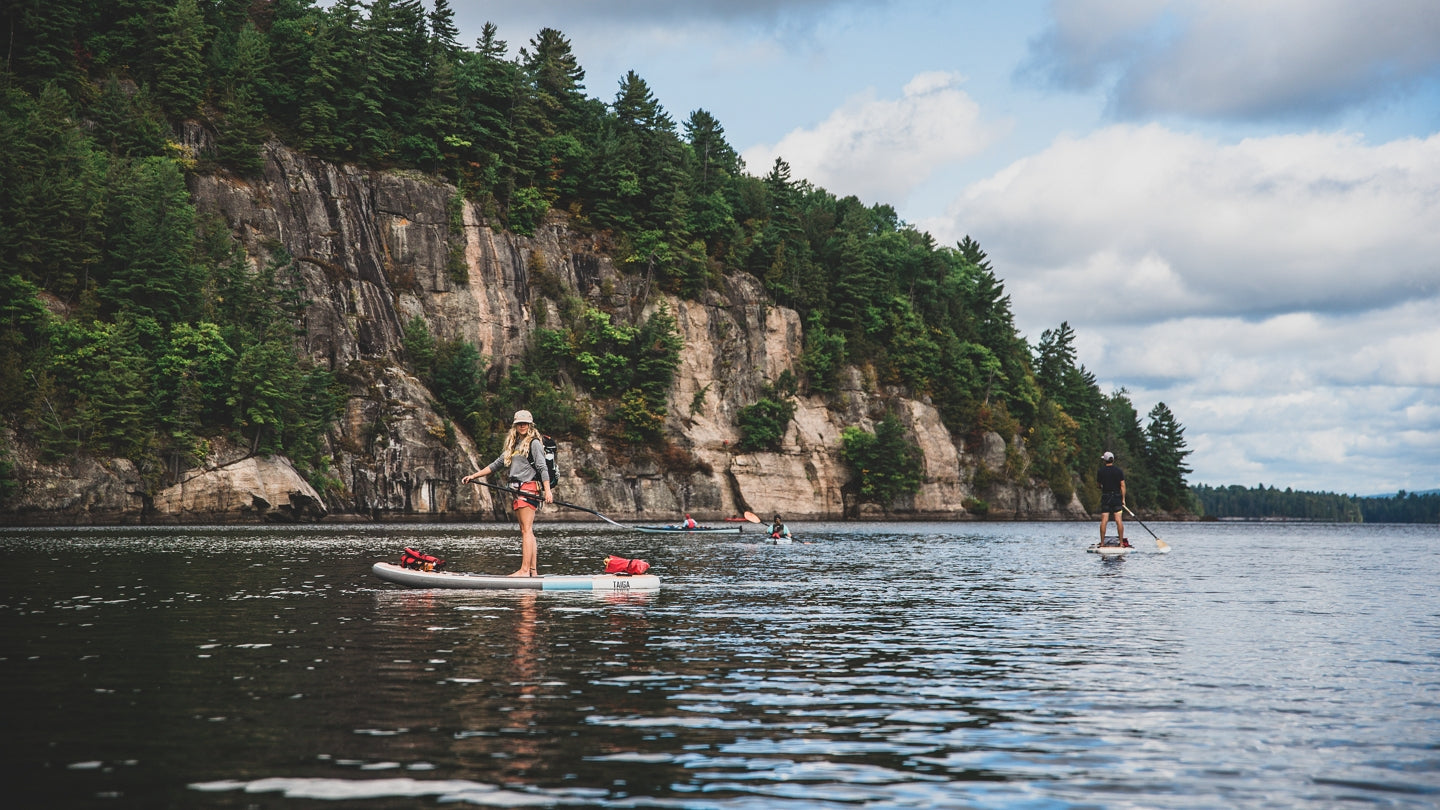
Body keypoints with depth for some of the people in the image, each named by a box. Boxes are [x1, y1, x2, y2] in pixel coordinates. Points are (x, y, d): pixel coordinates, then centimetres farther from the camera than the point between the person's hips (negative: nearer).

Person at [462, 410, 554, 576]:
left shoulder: (534, 443, -3)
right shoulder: (513, 444, 22)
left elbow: (542, 467, -13)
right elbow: (497, 464, 27)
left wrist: (547, 490, -23)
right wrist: (474, 475, 25)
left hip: (528, 488, -8)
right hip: (517, 491, 8)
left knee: (526, 530, -12)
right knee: (527, 531, 6)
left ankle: (525, 570, -16)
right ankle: (533, 570, 5)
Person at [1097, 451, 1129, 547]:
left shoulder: (1101, 471, -2)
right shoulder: (1119, 471, 0)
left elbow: (1098, 484, 7)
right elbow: (1122, 485, -2)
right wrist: (1123, 499, 2)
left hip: (1105, 498, 0)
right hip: (1117, 498, 0)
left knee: (1104, 521, -2)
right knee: (1119, 520, -1)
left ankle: (1102, 543, -2)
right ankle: (1121, 542, -1)